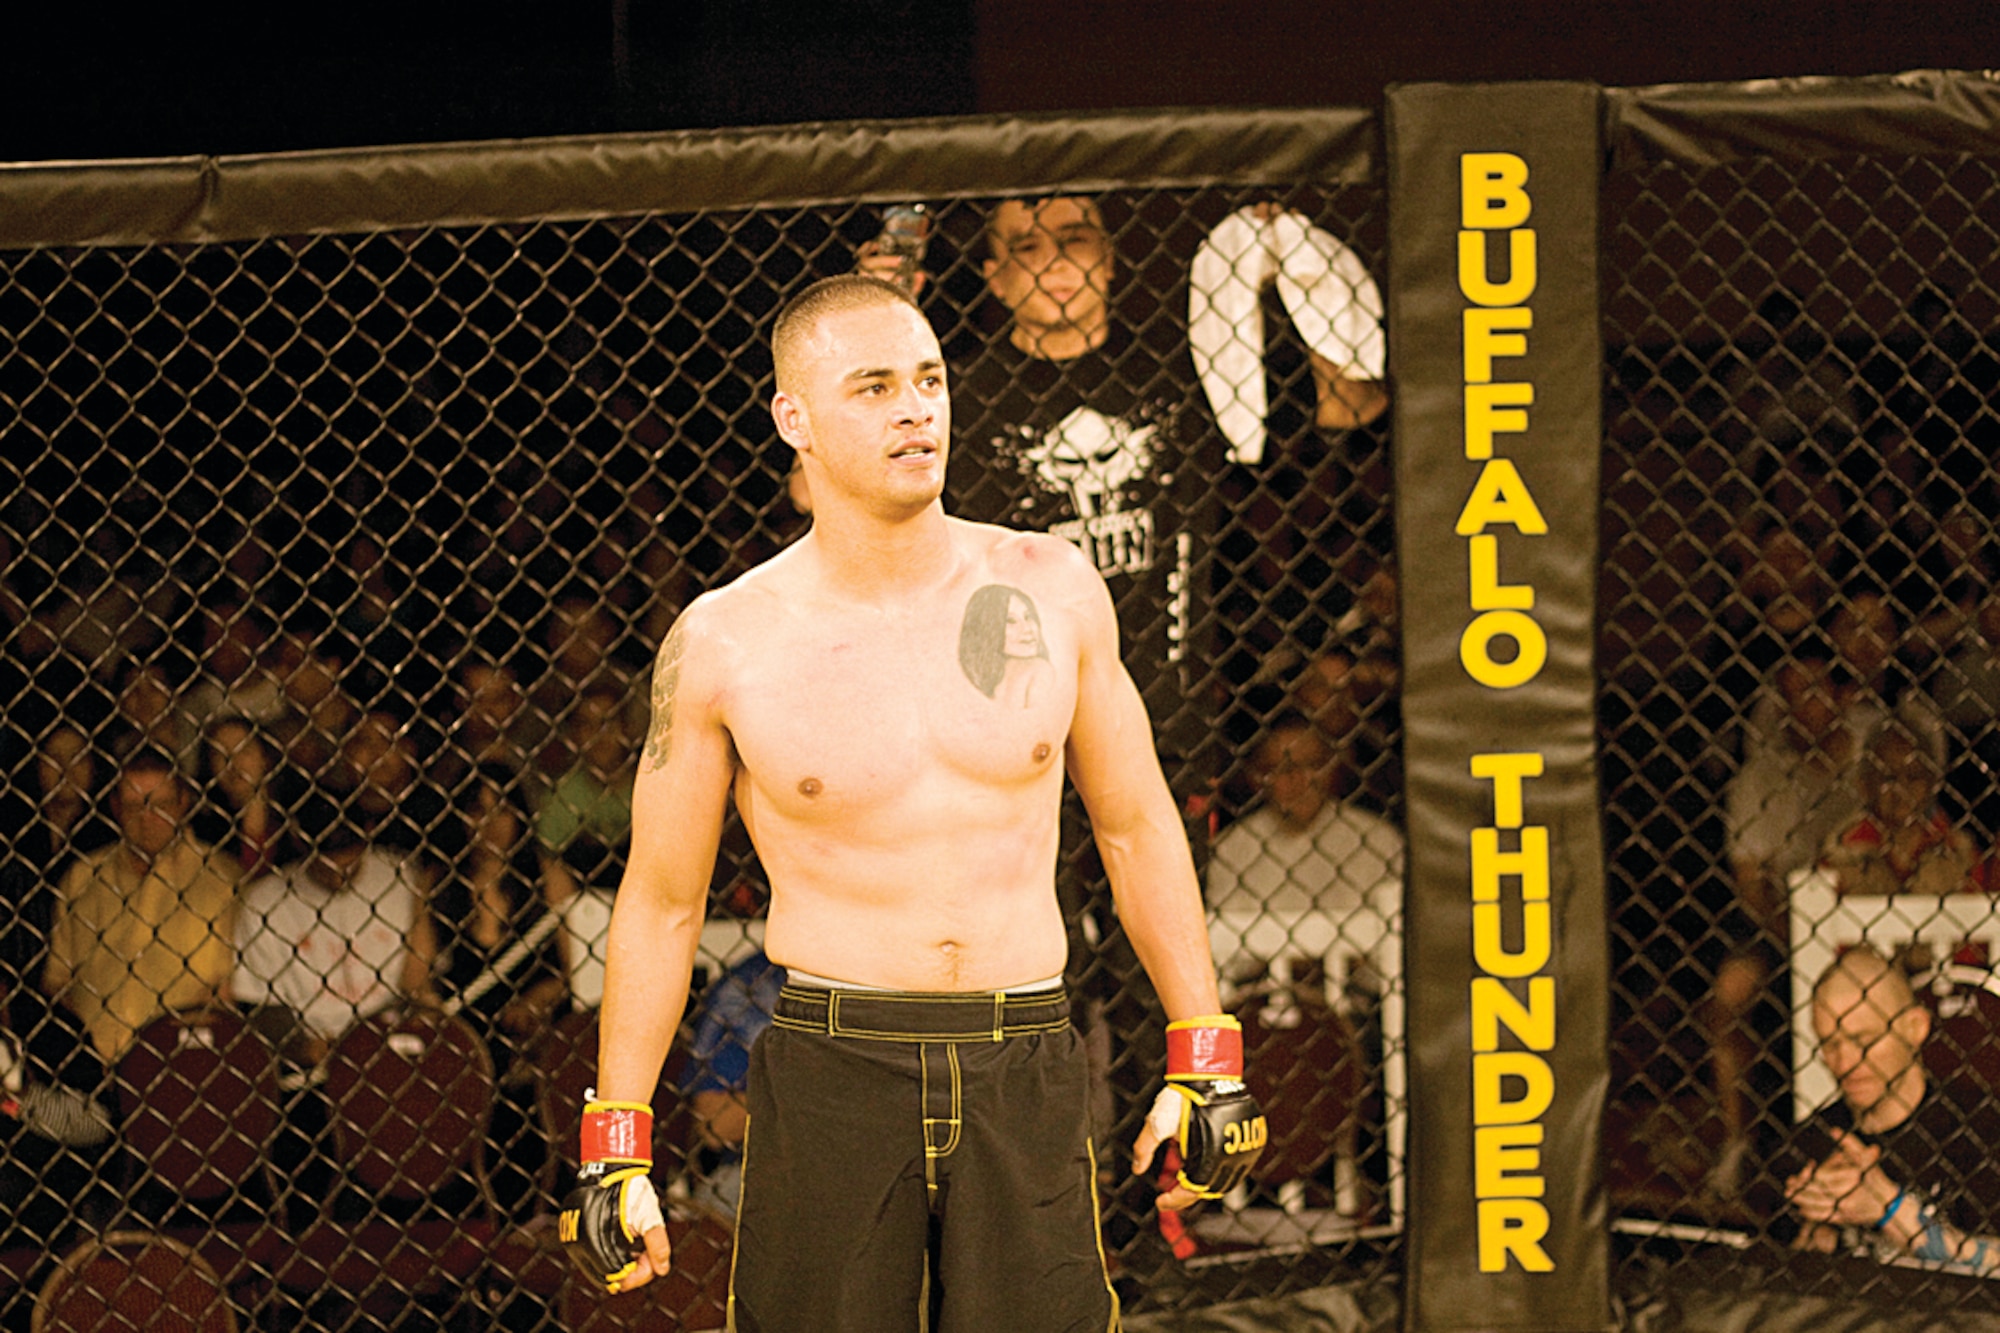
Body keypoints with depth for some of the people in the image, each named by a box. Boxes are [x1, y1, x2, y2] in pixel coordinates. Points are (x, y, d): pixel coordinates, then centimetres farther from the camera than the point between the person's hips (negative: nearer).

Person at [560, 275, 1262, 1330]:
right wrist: (616, 1146, 4)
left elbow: (1137, 827, 15)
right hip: (831, 1073, -1)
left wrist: (1205, 1060, 12)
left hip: (1025, 1075, 2)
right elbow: (660, 903, 6)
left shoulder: (1051, 590, 5)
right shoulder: (723, 646, -2)